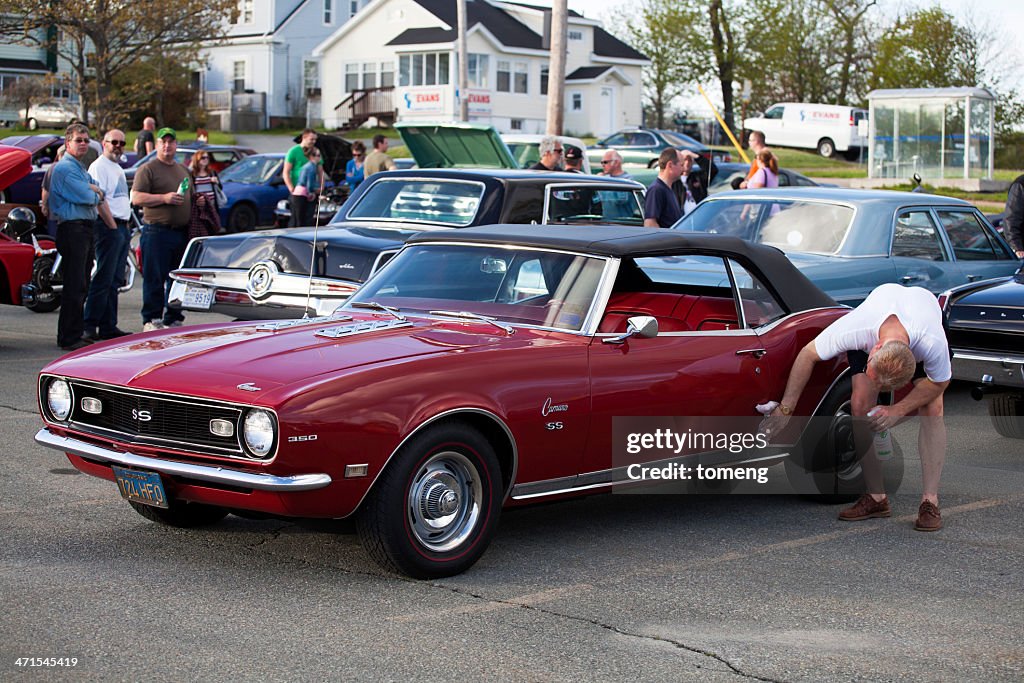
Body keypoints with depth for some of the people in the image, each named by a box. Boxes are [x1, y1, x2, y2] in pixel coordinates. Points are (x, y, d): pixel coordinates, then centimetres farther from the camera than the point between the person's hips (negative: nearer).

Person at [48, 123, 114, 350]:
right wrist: (96, 194, 4)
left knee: (81, 286, 12)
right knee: (74, 286, -10)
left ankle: (76, 333, 18)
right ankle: (69, 338, -9)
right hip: (72, 228, -10)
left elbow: (97, 199, 22)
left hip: (85, 229, 10)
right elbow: (86, 197, -18)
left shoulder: (81, 169, 22)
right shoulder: (65, 168, -10)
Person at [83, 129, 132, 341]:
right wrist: (111, 223, -18)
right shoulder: (99, 166, -7)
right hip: (108, 227, -9)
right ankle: (89, 326, -11)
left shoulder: (118, 169, 22)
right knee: (104, 278, -11)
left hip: (122, 226, 9)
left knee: (115, 280, 9)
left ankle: (108, 327, 13)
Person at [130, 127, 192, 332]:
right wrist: (164, 198, -18)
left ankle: (173, 320, 17)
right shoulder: (148, 169, -2)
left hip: (182, 232, 7)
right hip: (157, 231, -7)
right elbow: (136, 198, -11)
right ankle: (151, 321, -2)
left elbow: (190, 197, 31)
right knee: (154, 279, -6)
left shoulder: (183, 170, 21)